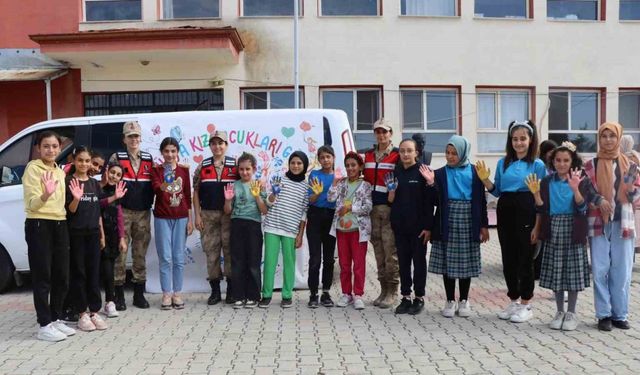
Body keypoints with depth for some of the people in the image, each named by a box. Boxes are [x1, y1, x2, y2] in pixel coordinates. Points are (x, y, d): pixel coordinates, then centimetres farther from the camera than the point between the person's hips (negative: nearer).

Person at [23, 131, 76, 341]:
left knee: (61, 276, 10)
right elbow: (32, 204, -14)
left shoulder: (60, 172, 16)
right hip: (39, 225, -7)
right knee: (42, 277, -4)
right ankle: (45, 326, 1)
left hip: (60, 225, 7)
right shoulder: (33, 168, -6)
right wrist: (46, 194, -34)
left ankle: (56, 319, 21)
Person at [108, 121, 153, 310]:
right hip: (123, 211, -3)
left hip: (143, 212, 3)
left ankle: (139, 294, 16)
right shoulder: (116, 158, 1)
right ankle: (119, 295, 7)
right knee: (120, 253, -1)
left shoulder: (148, 159, 11)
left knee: (140, 254, 8)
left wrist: (150, 203, 4)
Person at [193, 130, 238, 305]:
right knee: (211, 252, 5)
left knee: (230, 251, 2)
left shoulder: (235, 165, 3)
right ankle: (215, 291, 14)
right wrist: (197, 215, 1)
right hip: (208, 214, 2)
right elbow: (196, 191, 8)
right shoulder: (202, 166, 7)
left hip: (229, 214, -1)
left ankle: (231, 289, 12)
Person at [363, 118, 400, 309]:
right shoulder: (368, 155, 15)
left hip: (389, 208, -6)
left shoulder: (397, 156, -3)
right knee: (378, 250, 10)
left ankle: (392, 292, 4)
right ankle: (383, 289, 19)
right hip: (372, 208, 6)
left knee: (390, 250, -5)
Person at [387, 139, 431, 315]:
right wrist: (391, 190, -9)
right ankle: (405, 297, 19)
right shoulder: (395, 173, 7)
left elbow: (429, 200, -8)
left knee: (419, 261, 6)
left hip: (418, 226, -4)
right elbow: (391, 201, 11)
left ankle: (419, 297, 17)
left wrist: (427, 226, -13)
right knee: (403, 262, 10)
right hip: (399, 225, 4)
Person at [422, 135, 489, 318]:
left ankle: (464, 300, 19)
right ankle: (450, 301, 16)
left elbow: (480, 199, 5)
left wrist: (483, 225, 3)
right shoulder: (440, 173, 4)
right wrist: (431, 183, -16)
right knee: (448, 262, 4)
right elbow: (436, 201, -3)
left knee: (466, 262, 6)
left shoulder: (474, 173, 4)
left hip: (468, 222, 0)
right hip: (447, 223, 0)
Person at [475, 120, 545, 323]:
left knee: (525, 258, 3)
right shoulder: (503, 163, 11)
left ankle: (526, 305, 16)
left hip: (526, 213, -4)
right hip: (505, 212, 5)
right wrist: (485, 179, -1)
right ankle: (513, 301, 25)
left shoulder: (537, 164, -2)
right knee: (508, 258, 10)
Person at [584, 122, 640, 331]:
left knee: (622, 271, 4)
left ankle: (620, 314, 14)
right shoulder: (591, 165, 4)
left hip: (622, 223, 1)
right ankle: (604, 315, 9)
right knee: (600, 271, 0)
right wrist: (598, 200, -15)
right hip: (598, 223, -1)